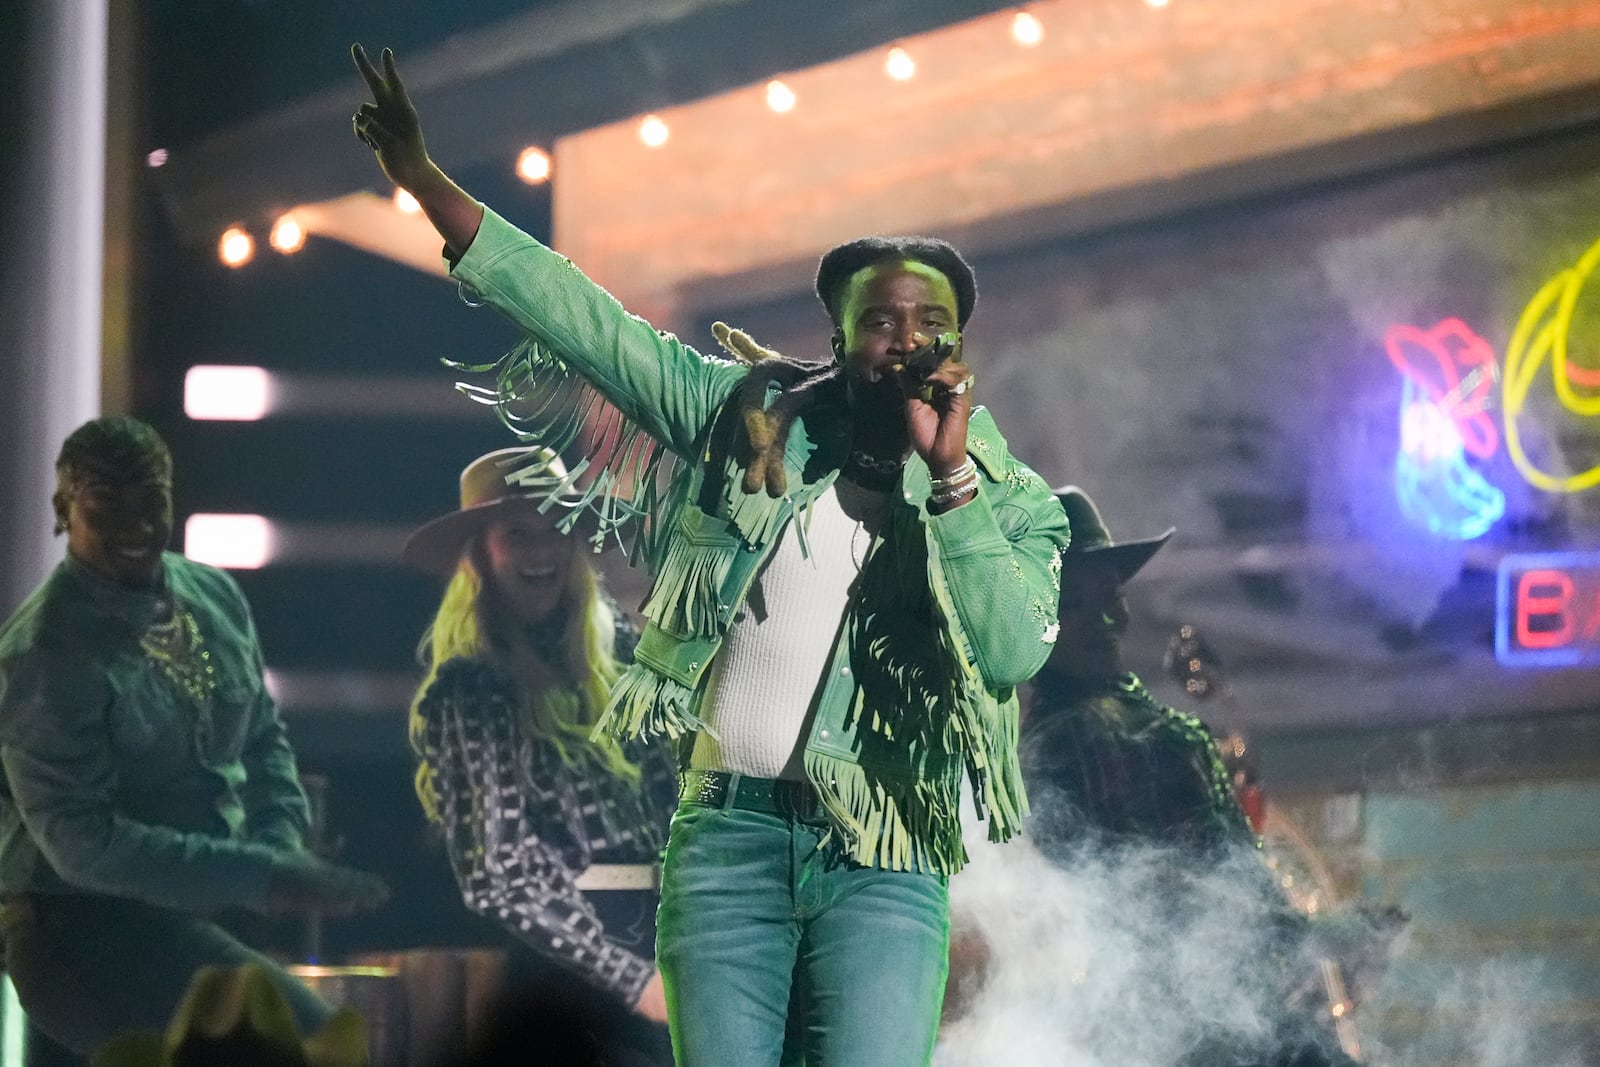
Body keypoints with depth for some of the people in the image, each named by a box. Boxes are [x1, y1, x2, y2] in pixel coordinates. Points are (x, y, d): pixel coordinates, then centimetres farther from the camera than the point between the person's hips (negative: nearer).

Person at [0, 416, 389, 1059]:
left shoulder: (215, 597, 6)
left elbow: (264, 742, 15)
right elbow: (82, 842, -19)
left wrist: (281, 852, -6)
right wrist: (260, 879, -23)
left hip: (206, 909, 8)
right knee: (306, 1033, -24)